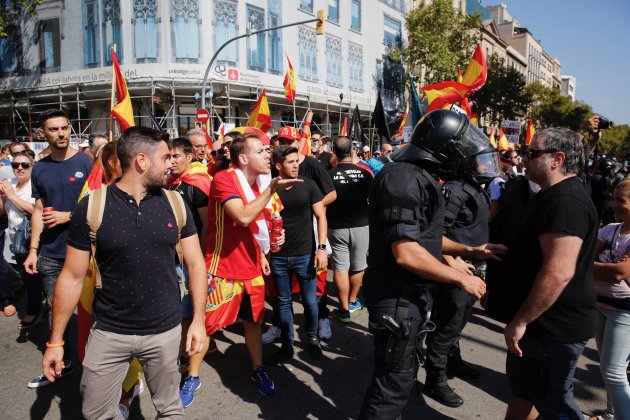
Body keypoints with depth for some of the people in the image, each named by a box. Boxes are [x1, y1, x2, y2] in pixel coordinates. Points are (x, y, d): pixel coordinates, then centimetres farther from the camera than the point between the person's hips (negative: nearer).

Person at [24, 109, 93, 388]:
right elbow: (38, 211, 8)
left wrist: (68, 216, -17)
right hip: (50, 253, 4)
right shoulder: (40, 169, 6)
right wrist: (33, 250, 4)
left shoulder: (86, 163, -7)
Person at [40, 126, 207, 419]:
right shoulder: (91, 207, -9)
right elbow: (72, 276, -3)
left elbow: (195, 264, 1)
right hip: (108, 332, -1)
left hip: (165, 330, 1)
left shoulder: (175, 204, -3)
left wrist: (198, 319, -6)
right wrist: (55, 341, -2)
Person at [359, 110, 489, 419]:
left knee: (401, 372, 25)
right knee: (394, 380, 5)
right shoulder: (403, 178, -23)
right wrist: (461, 278, -20)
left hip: (410, 293, 10)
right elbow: (405, 252, -29)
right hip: (397, 298, -10)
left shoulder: (418, 176, 10)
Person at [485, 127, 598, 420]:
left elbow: (559, 272, -32)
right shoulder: (554, 196, 12)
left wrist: (520, 321, -24)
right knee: (522, 387, 22)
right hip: (544, 321, 10)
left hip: (552, 326, -10)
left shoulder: (565, 201, -24)